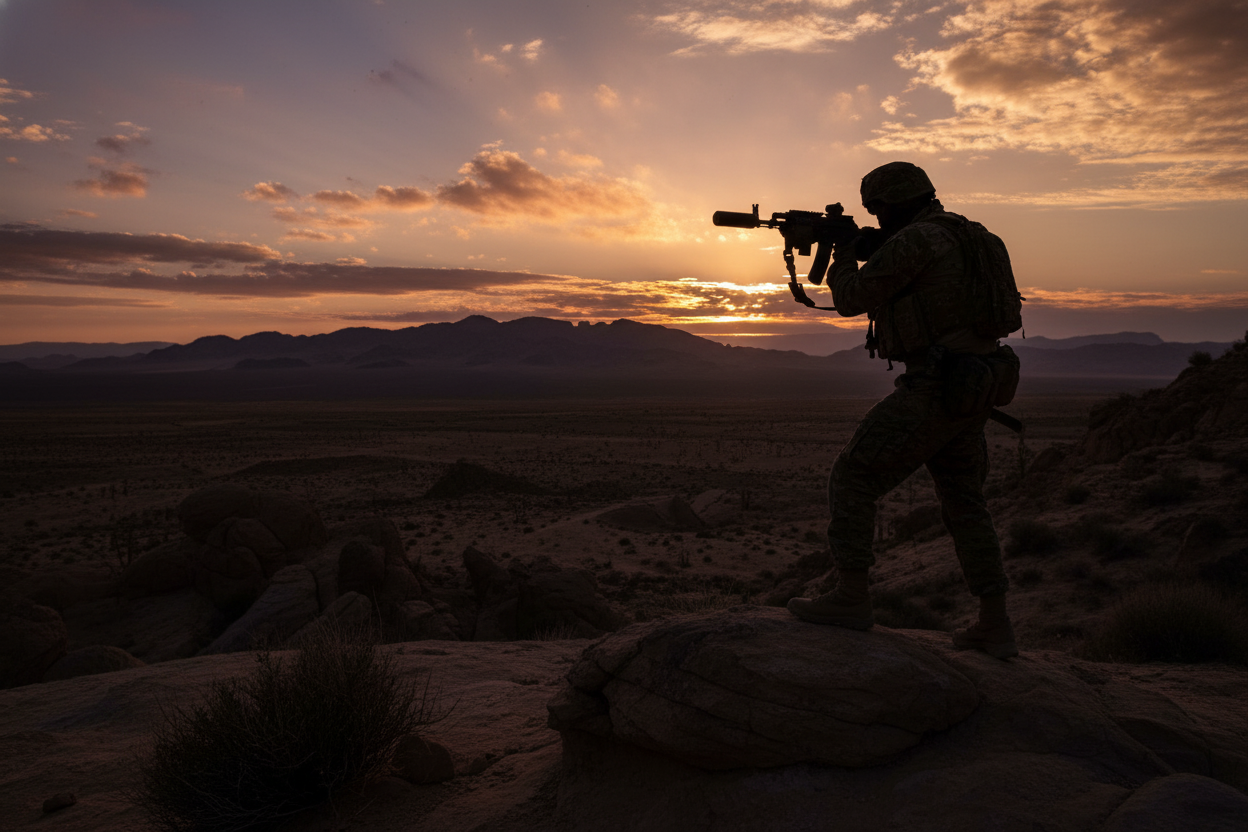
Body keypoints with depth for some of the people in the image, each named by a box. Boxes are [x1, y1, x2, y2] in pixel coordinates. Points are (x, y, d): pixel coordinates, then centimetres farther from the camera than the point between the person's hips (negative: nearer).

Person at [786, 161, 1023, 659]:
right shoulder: (962, 237, 19)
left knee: (853, 479, -1)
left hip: (934, 391, -10)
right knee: (964, 503, 16)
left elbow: (850, 300, -6)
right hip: (970, 392, 10)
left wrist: (844, 255, 13)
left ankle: (851, 597, 2)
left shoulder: (913, 241, -12)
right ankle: (995, 626, 19)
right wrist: (867, 251, 24)